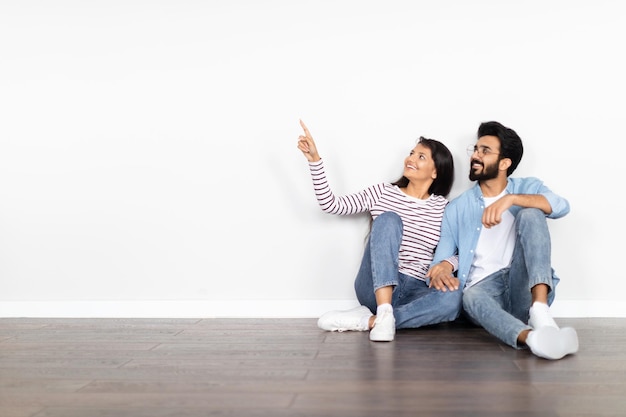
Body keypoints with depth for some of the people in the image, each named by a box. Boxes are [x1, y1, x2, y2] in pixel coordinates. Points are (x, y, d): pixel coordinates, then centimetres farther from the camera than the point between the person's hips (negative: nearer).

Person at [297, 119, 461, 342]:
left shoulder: (442, 207, 8)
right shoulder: (383, 193, 7)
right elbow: (331, 204, 1)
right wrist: (314, 160, -8)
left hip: (412, 292, 1)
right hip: (374, 287, -1)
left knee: (452, 300, -33)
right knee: (388, 219, -26)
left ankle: (367, 320, -27)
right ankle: (384, 313, -39)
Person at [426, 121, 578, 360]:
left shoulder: (527, 187, 13)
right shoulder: (457, 208, 15)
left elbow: (561, 206, -10)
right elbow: (441, 259, 9)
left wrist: (511, 199, -26)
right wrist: (441, 269, -17)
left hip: (526, 288, 0)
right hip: (484, 288, 0)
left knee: (530, 214, -20)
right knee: (471, 297, -36)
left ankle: (539, 310, -38)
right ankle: (531, 337, -65)